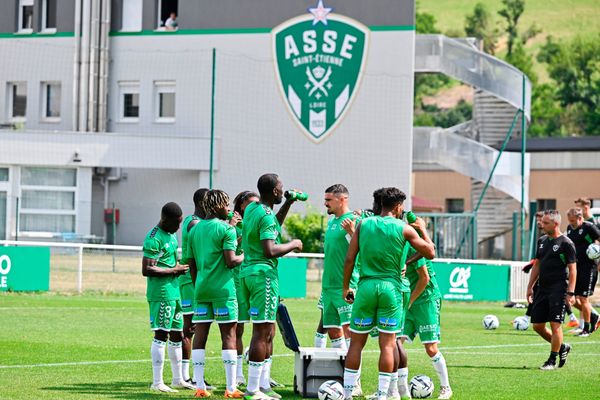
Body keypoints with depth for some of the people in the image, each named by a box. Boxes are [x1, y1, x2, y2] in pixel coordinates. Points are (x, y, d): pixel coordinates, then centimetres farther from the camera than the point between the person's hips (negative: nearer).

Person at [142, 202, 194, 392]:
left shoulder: (171, 235, 15)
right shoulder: (154, 239, -15)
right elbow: (146, 270, -20)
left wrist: (179, 266, 11)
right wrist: (174, 270, -15)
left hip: (174, 291, 10)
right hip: (161, 293, -10)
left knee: (177, 335, 14)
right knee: (161, 334, -8)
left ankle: (178, 379, 23)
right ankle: (157, 382, -5)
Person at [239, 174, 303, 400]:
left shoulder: (251, 209, 14)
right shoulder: (266, 215, -16)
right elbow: (270, 251, -25)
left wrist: (288, 204, 29)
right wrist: (293, 245, -10)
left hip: (247, 271, 10)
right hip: (263, 273, -10)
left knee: (268, 332, 15)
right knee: (262, 332, -8)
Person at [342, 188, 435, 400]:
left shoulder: (364, 224, 5)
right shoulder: (404, 229, -1)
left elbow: (349, 259, 4)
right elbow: (430, 253, 6)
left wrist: (346, 287, 13)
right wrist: (423, 229, 21)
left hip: (366, 286, 2)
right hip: (391, 287, -2)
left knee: (356, 342, 7)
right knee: (388, 344, 3)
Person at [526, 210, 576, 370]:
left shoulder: (566, 244, -7)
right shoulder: (542, 241, 14)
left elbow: (572, 269, -9)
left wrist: (571, 293, -16)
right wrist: (530, 287, 16)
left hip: (558, 289, -8)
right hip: (542, 289, 8)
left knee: (555, 324, -9)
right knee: (537, 326, 7)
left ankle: (552, 360, 0)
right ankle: (562, 347, 25)